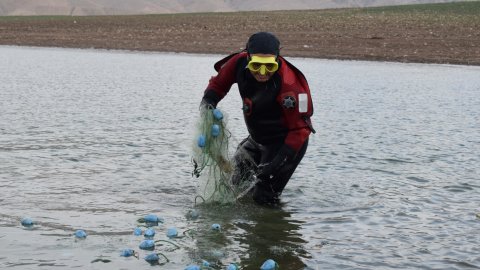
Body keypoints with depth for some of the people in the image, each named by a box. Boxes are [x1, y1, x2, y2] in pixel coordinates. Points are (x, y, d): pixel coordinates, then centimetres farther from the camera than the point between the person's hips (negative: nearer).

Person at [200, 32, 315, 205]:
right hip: (257, 139, 8)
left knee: (263, 198, -13)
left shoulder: (289, 86, -36)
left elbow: (300, 128, -27)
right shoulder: (240, 63, -19)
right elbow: (218, 83, 2)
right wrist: (208, 101, -17)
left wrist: (281, 160, -31)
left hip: (287, 142, -7)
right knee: (233, 180, 24)